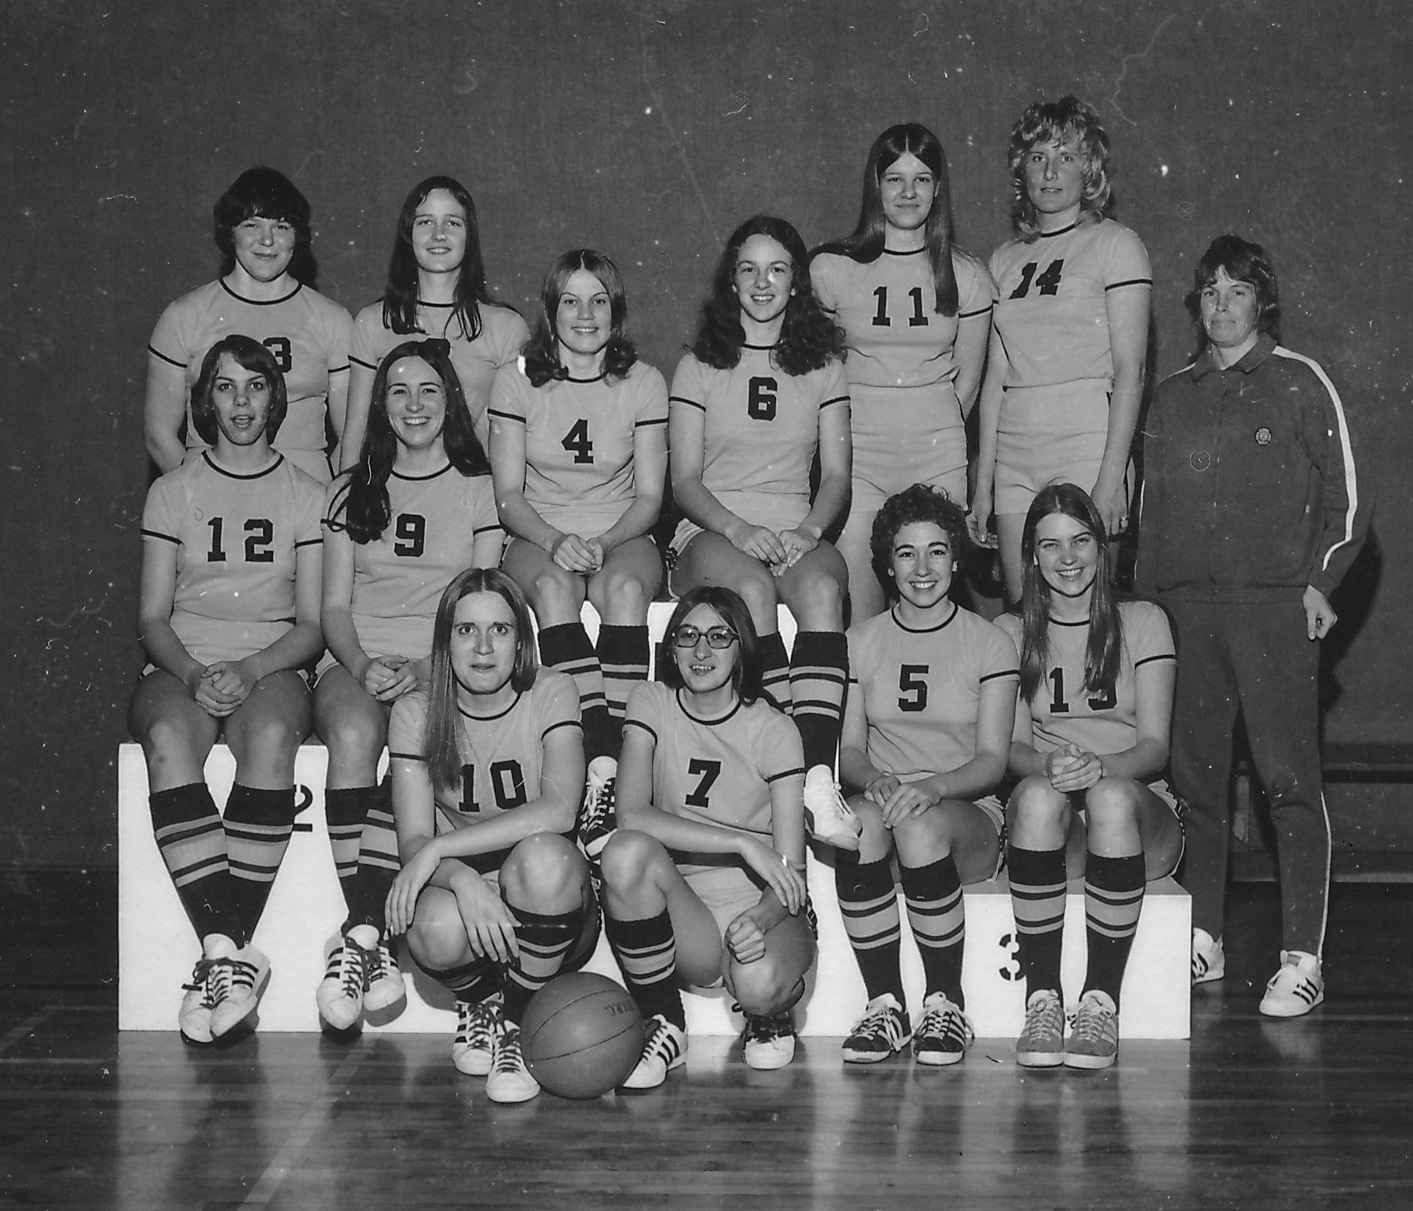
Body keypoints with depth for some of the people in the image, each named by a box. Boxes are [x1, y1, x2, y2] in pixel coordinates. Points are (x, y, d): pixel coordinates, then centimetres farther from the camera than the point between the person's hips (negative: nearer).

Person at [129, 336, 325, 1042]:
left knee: (271, 736, -37)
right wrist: (193, 673, -13)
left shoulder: (305, 496, 13)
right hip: (180, 670, 1)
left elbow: (313, 625, 6)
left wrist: (249, 670, -13)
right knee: (169, 738, -36)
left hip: (271, 671, 0)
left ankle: (220, 955, -37)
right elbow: (151, 617, 8)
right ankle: (230, 953, -40)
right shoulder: (173, 492, 14)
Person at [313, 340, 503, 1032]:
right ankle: (370, 935, -39)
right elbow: (335, 606, 12)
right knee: (353, 732, -36)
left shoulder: (479, 489, 13)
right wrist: (361, 664, -10)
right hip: (356, 663, 1)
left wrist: (425, 669, -13)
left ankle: (359, 937, -37)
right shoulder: (353, 491, 19)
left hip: (441, 669, -1)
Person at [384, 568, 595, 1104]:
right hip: (456, 885, 1)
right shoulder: (415, 713, -1)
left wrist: (439, 848, -27)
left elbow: (559, 809, -22)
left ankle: (513, 1021, -12)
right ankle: (481, 1001, 3)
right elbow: (413, 839, -10)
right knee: (435, 925, -35)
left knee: (541, 856, -36)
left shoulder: (550, 694, -6)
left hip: (548, 910, -1)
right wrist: (463, 879, -33)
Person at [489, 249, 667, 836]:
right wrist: (555, 540, -20)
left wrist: (603, 543, -17)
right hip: (538, 537, 0)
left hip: (622, 537, 1)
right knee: (553, 584, -36)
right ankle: (603, 765, -46)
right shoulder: (517, 381, 3)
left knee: (625, 585, -35)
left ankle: (611, 760, -43)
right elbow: (508, 495, 0)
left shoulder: (643, 384, 5)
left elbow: (649, 496, 2)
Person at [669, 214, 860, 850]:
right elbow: (684, 479, 5)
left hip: (797, 532, 1)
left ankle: (819, 782, -48)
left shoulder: (822, 368, 19)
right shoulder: (698, 368, 14)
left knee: (822, 584, -36)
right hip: (712, 533, -1)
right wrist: (739, 530, -14)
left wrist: (809, 530, -11)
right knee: (751, 586, -38)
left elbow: (837, 474, 10)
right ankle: (801, 774, -42)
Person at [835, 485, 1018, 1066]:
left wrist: (933, 787, -24)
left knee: (922, 825, -37)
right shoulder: (862, 640, 11)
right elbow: (848, 749, 7)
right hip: (883, 795, 2)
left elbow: (992, 760, -3)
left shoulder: (989, 643, 4)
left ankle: (946, 1003, -19)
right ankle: (884, 1004, -24)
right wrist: (875, 779, -18)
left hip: (968, 811, -1)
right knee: (862, 817, -36)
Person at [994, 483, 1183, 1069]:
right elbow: (1011, 747, 3)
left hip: (1140, 813, 0)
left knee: (1112, 796, -37)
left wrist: (1101, 767, -24)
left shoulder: (1142, 622, 9)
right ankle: (1041, 999, -31)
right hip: (1047, 828, 1)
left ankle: (1101, 1001, -32)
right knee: (1039, 795, -36)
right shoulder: (1011, 632, 12)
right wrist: (1045, 765, -22)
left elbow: (1155, 746, -1)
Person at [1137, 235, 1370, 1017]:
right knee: (1194, 775, 3)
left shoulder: (1298, 382, 6)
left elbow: (1347, 492, 4)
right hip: (1184, 605, 4)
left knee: (1289, 777, -8)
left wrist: (1320, 580, -5)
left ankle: (1302, 959, -8)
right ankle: (1200, 940, 13)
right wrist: (1147, 599, 13)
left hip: (1274, 602, -4)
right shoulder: (1171, 398, 18)